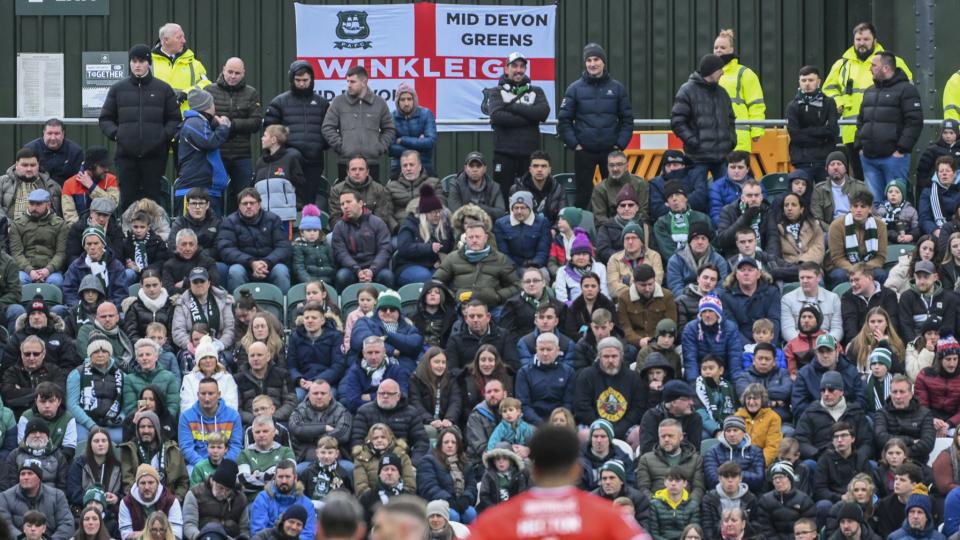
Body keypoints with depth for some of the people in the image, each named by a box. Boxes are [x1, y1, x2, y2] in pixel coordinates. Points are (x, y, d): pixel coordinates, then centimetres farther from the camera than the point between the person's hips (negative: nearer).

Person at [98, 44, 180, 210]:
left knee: (152, 197, -2)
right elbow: (105, 118, 15)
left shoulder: (163, 89, 7)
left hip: (154, 154, -1)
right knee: (127, 198, 0)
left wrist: (165, 135, -6)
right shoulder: (118, 89, 10)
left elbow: (174, 119, 11)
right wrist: (114, 133, -3)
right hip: (126, 153, 1)